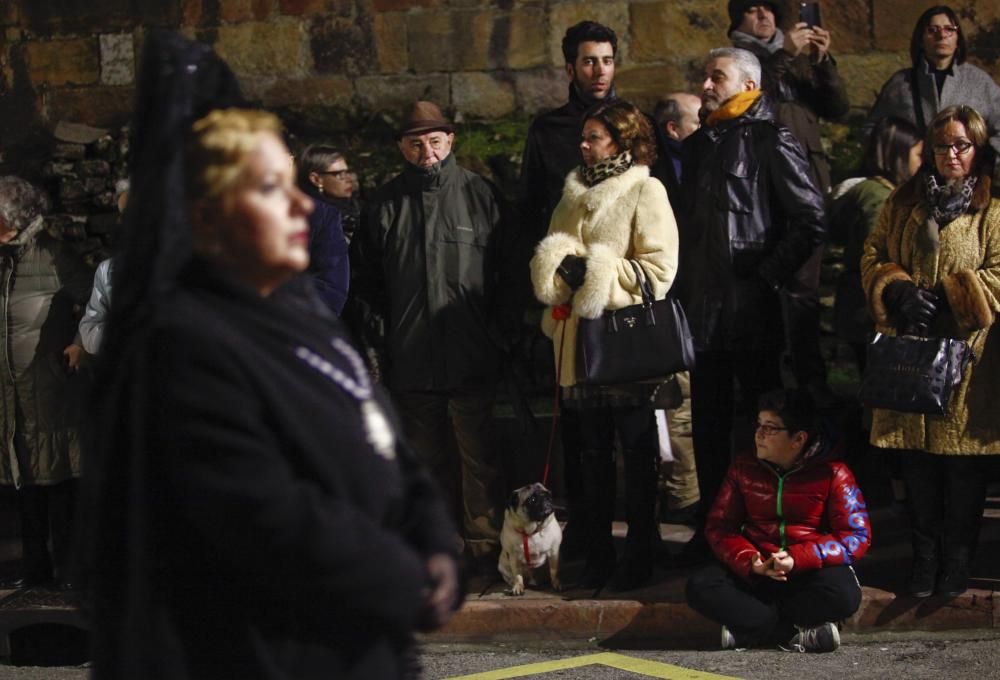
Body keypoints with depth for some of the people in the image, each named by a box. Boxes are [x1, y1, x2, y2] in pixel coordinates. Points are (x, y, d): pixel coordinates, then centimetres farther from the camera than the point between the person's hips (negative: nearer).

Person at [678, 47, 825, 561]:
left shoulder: (771, 143, -6)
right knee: (709, 422, 10)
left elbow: (811, 220, -11)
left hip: (754, 308, -7)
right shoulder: (699, 146, 16)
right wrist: (686, 286, 13)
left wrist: (769, 273, -12)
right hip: (704, 307, 7)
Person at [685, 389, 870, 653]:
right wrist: (749, 562, -18)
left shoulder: (832, 473, -6)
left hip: (810, 572, -3)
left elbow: (857, 537, -12)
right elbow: (719, 527, 4)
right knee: (700, 586, -24)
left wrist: (797, 559, -24)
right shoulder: (744, 469, 5)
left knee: (844, 593, -37)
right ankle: (798, 633, -26)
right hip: (756, 573, 3)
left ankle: (748, 627, -21)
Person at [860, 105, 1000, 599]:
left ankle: (957, 558, 13)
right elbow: (873, 257, 10)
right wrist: (899, 293, -8)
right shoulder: (904, 203, 12)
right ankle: (924, 554, 17)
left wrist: (944, 298, -14)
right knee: (917, 456, 6)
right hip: (910, 351, 3)